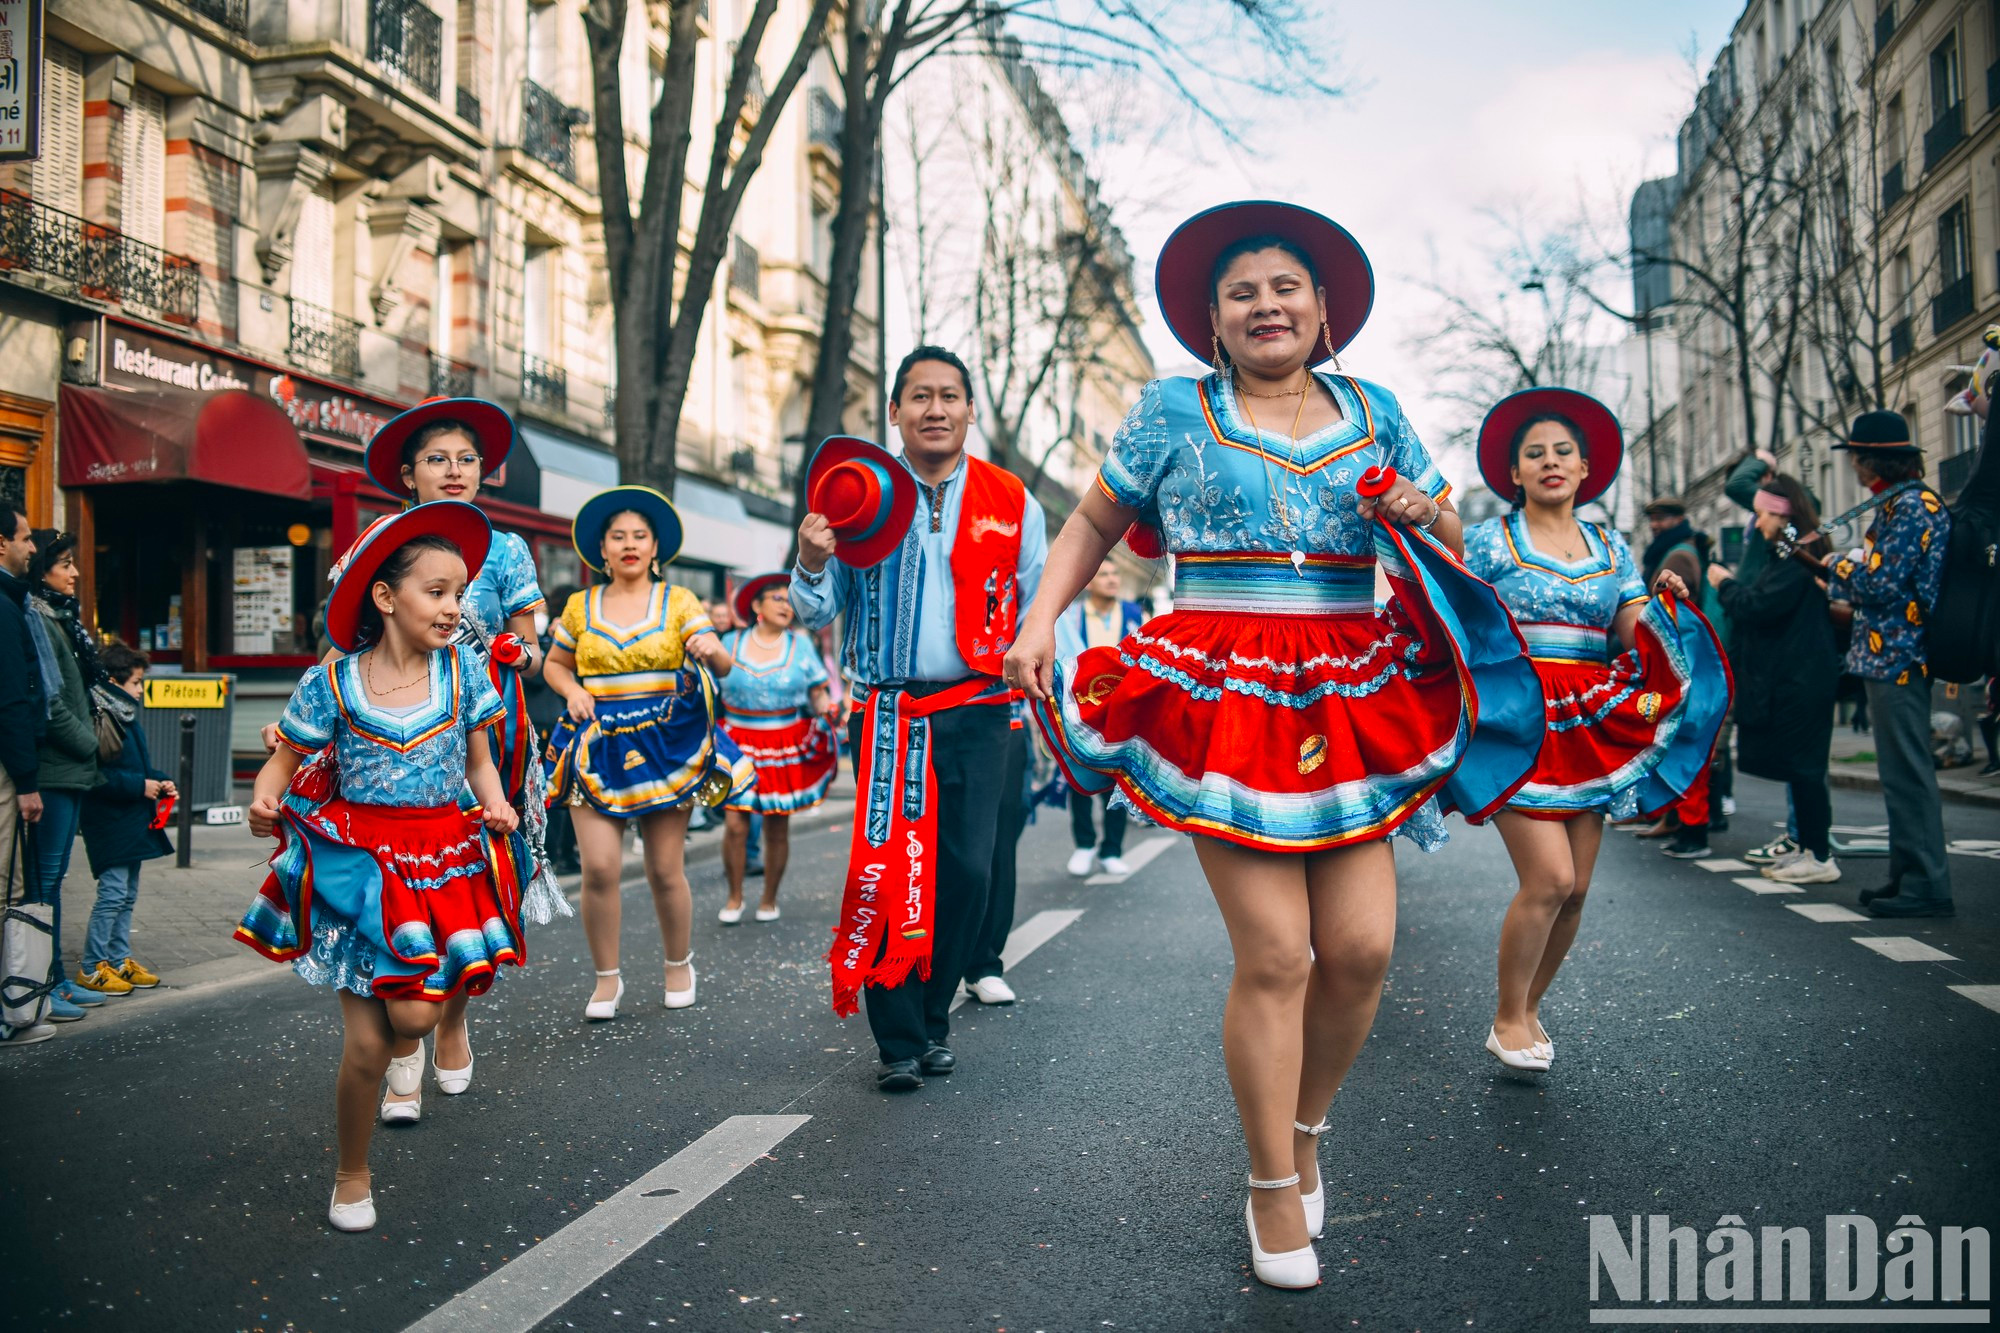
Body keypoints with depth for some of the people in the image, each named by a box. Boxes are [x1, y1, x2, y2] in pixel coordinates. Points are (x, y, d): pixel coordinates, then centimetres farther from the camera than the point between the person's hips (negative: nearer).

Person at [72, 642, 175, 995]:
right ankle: (91, 967, 2)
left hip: (133, 823, 10)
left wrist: (160, 781, 7)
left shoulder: (128, 718, 14)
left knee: (127, 896, 14)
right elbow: (99, 775, -23)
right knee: (112, 894, -7)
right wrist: (139, 786, -21)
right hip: (110, 823, -10)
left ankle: (120, 960, 22)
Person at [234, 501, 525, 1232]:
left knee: (414, 1012, -13)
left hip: (442, 860, 2)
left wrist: (496, 805, -13)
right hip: (358, 860, -1)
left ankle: (409, 1048, 29)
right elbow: (285, 760, 1)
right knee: (365, 1043, 0)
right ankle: (351, 1178, 23)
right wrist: (264, 799, -19)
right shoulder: (332, 682, -8)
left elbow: (479, 761, 6)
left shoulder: (461, 667, -2)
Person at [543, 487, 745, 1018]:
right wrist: (572, 691, 0)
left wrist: (712, 650, -29)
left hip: (665, 744, -1)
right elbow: (555, 664, 21)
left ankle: (680, 965, 25)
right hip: (597, 747, 1)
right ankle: (607, 977, 10)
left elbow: (722, 666, -5)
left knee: (666, 871, 2)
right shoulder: (581, 606, 8)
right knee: (598, 868, -9)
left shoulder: (678, 601, 3)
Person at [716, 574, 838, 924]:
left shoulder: (800, 644, 6)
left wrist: (828, 711, -13)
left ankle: (769, 899, 21)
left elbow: (818, 695, 4)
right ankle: (734, 897, 13)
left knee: (777, 829, 3)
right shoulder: (731, 642, 6)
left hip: (786, 748, 0)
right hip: (739, 745, 0)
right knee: (735, 825, -7)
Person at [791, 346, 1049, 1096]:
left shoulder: (1010, 502, 6)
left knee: (967, 873, -1)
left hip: (975, 712, 1)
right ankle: (898, 1042, 8)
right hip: (886, 714, 0)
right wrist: (812, 564, -12)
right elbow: (818, 616, 7)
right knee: (888, 873, -3)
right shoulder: (859, 497, 6)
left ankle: (933, 1020, 18)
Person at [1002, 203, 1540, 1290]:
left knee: (1362, 946, -3)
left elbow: (1450, 539, 22)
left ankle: (1303, 1131, 26)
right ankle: (1273, 1190, 13)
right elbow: (1091, 525, 13)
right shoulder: (1172, 413, 9)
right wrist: (1040, 618, -1)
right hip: (1223, 700, -3)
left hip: (1352, 703, 3)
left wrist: (1419, 512, -1)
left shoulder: (1372, 412, 16)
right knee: (1274, 958, -6)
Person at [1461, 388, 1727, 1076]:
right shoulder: (1488, 541, 3)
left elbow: (1631, 641, 8)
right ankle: (1507, 1020, 4)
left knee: (1575, 888, 3)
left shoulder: (1612, 549, 14)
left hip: (1591, 729, 5)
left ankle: (1526, 1010, 21)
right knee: (1549, 878, -14)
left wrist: (1663, 603, -8)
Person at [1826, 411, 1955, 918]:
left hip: (1897, 658, -10)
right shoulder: (1897, 503, 15)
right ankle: (1908, 875, 21)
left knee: (1908, 772, -7)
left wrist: (1840, 568, -4)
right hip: (1890, 655, 10)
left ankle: (1927, 885, -2)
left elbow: (1881, 585, -20)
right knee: (1901, 771, 14)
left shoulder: (1911, 506, -15)